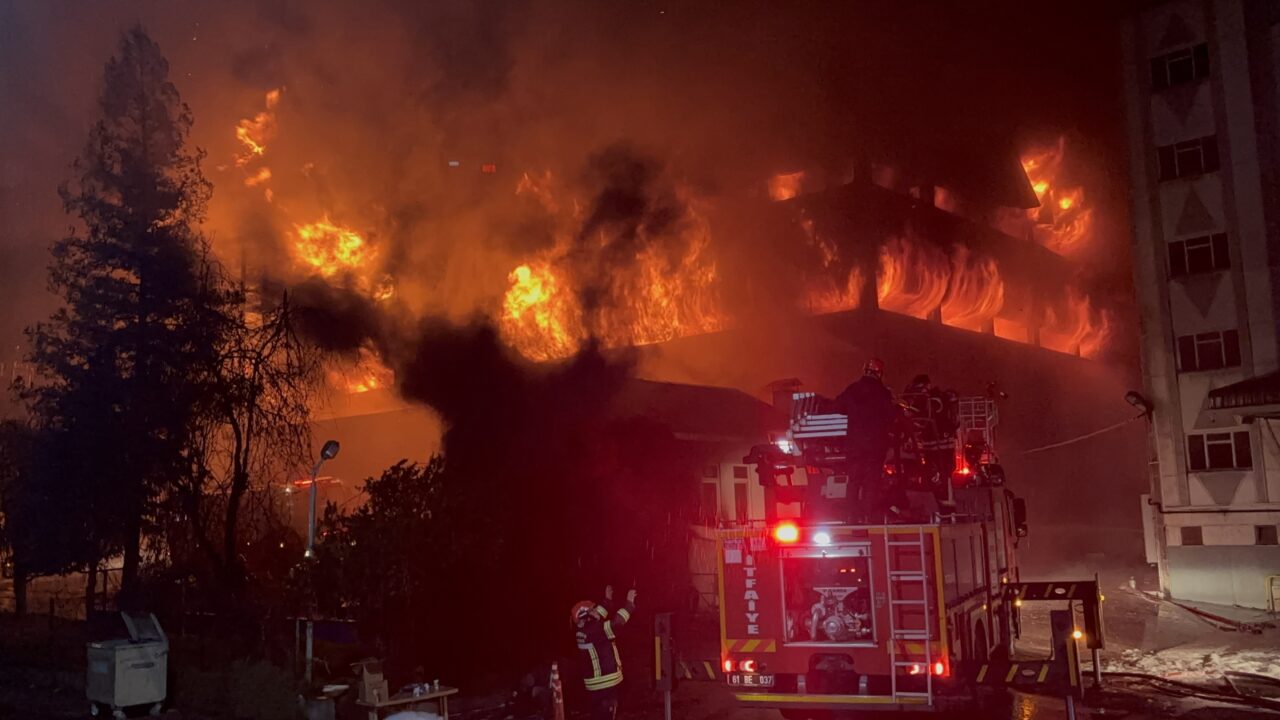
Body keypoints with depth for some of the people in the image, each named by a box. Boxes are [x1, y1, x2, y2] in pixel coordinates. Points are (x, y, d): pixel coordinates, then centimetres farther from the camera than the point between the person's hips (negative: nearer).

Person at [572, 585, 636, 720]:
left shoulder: (585, 630, 7)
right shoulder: (592, 632, -22)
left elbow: (599, 617, 25)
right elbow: (616, 623, -26)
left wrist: (608, 599, 27)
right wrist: (629, 602, -19)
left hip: (600, 682, 10)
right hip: (603, 683, -10)